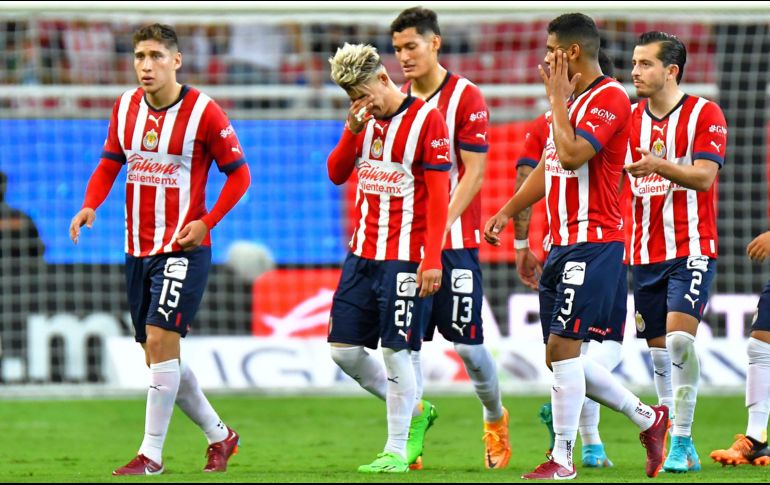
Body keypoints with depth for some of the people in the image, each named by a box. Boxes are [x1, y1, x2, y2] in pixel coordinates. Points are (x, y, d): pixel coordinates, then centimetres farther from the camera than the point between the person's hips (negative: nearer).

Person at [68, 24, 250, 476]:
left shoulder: (203, 111, -10)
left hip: (184, 248, -6)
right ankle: (219, 435, 27)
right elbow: (110, 162, 17)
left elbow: (239, 172, -3)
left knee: (160, 340, -16)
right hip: (139, 248, 6)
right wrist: (91, 205, -3)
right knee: (158, 353, 9)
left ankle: (152, 454, -10)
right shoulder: (126, 107, 6)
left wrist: (207, 222, -14)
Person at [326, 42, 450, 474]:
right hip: (362, 254, 7)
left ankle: (396, 452, 1)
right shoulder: (366, 121, 10)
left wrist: (432, 259, -17)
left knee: (397, 352, -6)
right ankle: (412, 409, 24)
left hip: (405, 258, -7)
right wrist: (352, 130, -5)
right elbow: (337, 174, 12)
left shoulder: (426, 119, -10)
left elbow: (438, 195, -12)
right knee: (344, 348, 6)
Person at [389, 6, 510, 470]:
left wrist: (442, 225, -18)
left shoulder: (466, 98, -6)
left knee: (467, 342, -2)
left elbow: (473, 172, -10)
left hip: (455, 240, -5)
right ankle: (412, 433, 2)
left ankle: (495, 418, 21)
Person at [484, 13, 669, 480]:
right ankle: (648, 418, 22)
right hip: (563, 244, 10)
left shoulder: (610, 99, -13)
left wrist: (557, 98, -14)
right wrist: (508, 211, 19)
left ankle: (562, 459, -7)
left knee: (562, 348, -12)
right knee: (562, 355, 10)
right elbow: (549, 165, 27)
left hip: (593, 243, -10)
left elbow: (571, 155, -25)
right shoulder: (574, 101, 19)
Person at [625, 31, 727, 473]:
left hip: (691, 250, -5)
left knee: (679, 338, -18)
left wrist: (660, 166, -30)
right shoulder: (631, 119, 10)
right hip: (645, 253, 5)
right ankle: (677, 444, 13)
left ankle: (681, 442, -13)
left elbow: (703, 176, -15)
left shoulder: (705, 114, -5)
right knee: (659, 349, 4)